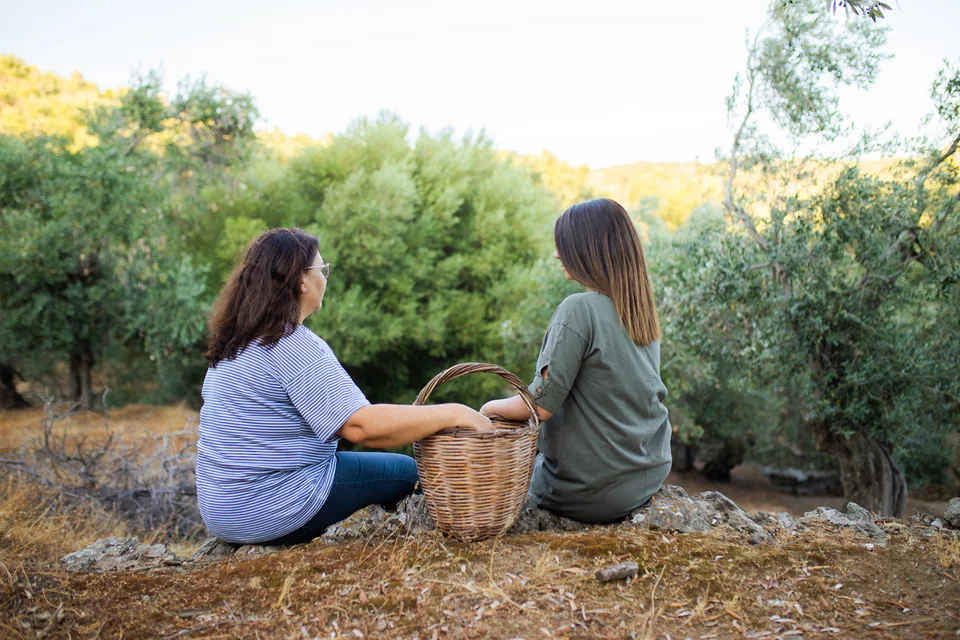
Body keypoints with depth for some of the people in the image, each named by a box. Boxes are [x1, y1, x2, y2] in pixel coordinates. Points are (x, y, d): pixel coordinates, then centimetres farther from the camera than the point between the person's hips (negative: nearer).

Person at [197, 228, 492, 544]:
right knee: (408, 471, 7)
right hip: (271, 511, -9)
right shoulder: (295, 346, -22)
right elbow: (362, 425, -29)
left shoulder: (233, 341, 8)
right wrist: (455, 414, -23)